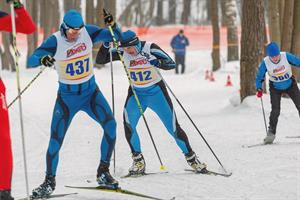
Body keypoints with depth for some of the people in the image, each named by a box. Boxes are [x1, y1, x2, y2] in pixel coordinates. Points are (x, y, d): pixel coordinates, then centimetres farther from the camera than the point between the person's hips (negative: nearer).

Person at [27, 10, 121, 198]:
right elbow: (31, 60, -26)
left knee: (110, 125, -17)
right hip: (67, 95, -2)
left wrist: (112, 24, -26)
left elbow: (116, 37, -5)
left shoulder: (88, 32, -10)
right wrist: (42, 59, -49)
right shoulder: (55, 41, -18)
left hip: (91, 91, 2)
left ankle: (103, 172, -4)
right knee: (56, 139, -7)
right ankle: (49, 181, 12)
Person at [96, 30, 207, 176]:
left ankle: (191, 158, 17)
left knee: (173, 127, -2)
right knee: (128, 124, -20)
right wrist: (105, 45, -24)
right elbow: (100, 60, -8)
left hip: (156, 92, -2)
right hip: (136, 94, 2)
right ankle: (138, 161, -6)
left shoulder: (150, 48, -18)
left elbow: (171, 64, -19)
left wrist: (158, 62, -39)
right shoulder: (123, 52, -10)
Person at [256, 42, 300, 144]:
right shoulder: (265, 62, -23)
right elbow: (259, 77, -10)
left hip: (290, 85, 1)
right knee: (275, 110, -15)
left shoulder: (286, 56, -25)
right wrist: (259, 89, -22)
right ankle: (271, 133, -3)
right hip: (275, 88, -1)